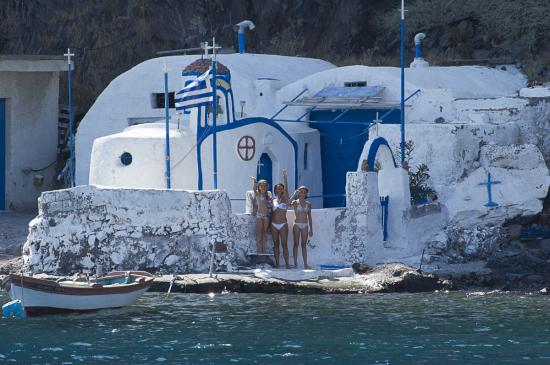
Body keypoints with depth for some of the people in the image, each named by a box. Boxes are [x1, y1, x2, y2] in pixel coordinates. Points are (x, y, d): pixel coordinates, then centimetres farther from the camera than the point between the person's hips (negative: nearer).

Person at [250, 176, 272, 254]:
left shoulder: (268, 194, 8)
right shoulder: (257, 194, -4)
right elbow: (254, 189, -23)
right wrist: (254, 181, -37)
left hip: (267, 214, 4)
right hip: (259, 214, -4)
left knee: (265, 232, 7)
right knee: (259, 232, -3)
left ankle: (264, 249, 10)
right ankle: (259, 249, -3)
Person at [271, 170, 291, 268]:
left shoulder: (285, 199, 3)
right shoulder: (273, 201, 11)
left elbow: (286, 189, -14)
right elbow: (271, 213, 14)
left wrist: (285, 178, -25)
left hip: (283, 225, -3)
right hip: (274, 225, 3)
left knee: (284, 244, -6)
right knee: (276, 244, 4)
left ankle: (287, 263, -8)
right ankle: (276, 263, 5)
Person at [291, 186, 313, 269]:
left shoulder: (308, 204, 9)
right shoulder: (295, 202, 0)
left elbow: (309, 217, 13)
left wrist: (311, 229, 10)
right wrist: (295, 194, -28)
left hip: (305, 225, 3)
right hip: (297, 224, -3)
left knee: (304, 245, 3)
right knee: (296, 244, -2)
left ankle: (305, 264, 0)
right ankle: (295, 263, -1)